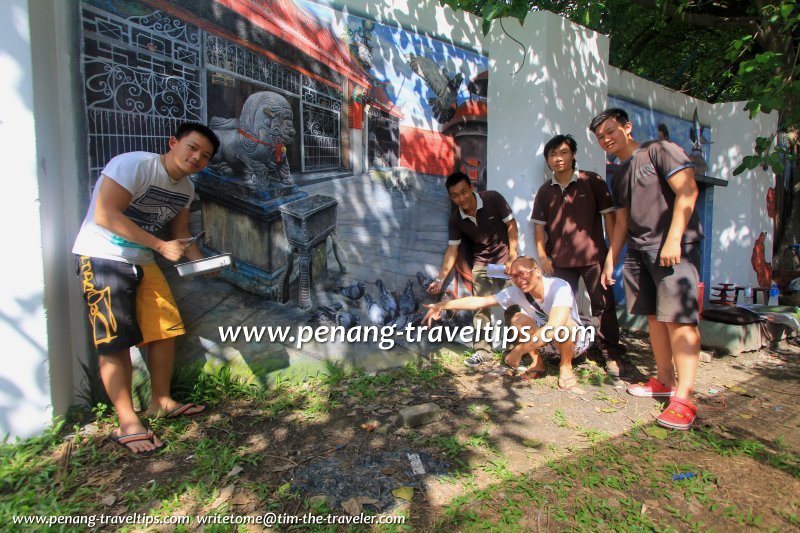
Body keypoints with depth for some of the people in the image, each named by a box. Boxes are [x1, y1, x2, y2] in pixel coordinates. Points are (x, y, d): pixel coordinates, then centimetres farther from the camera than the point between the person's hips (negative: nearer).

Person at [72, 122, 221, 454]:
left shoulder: (185, 189, 6)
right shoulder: (135, 165, -18)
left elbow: (180, 232, 14)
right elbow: (105, 215, -25)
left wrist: (200, 261, -5)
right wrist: (161, 246, -27)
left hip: (143, 262, 8)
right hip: (103, 258, -8)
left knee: (165, 330, 6)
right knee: (116, 342, -7)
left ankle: (161, 402, 22)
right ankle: (127, 424, 2)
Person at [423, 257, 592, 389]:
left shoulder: (559, 287, -34)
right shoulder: (515, 292, -18)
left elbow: (554, 327, -47)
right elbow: (480, 301, -17)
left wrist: (519, 351, -44)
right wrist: (442, 305, -24)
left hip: (576, 340, -4)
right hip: (547, 342, 5)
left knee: (561, 323, -36)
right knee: (518, 319, -20)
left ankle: (566, 367, -9)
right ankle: (537, 364, -1)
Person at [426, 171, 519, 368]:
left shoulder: (493, 198, -19)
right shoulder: (455, 219, -11)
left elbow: (511, 224, -10)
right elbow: (452, 250, -7)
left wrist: (513, 254, -14)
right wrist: (440, 279, -13)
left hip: (504, 259, -2)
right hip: (481, 263, 3)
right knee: (481, 307, 1)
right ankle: (482, 351, 9)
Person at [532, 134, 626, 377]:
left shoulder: (592, 181, -1)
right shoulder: (545, 191, 8)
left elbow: (608, 215, 0)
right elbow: (539, 225, 9)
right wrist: (543, 256, 2)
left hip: (593, 256, -3)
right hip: (559, 259, 3)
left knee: (604, 306, 2)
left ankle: (611, 355, 14)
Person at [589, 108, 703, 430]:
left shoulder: (659, 151, -1)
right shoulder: (618, 176, 21)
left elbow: (687, 192, -12)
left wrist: (673, 240, -20)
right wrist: (610, 260, 18)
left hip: (674, 246, -8)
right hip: (638, 251, 8)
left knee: (678, 317, -12)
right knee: (654, 317, 9)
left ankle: (684, 398, -12)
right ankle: (664, 381, 19)